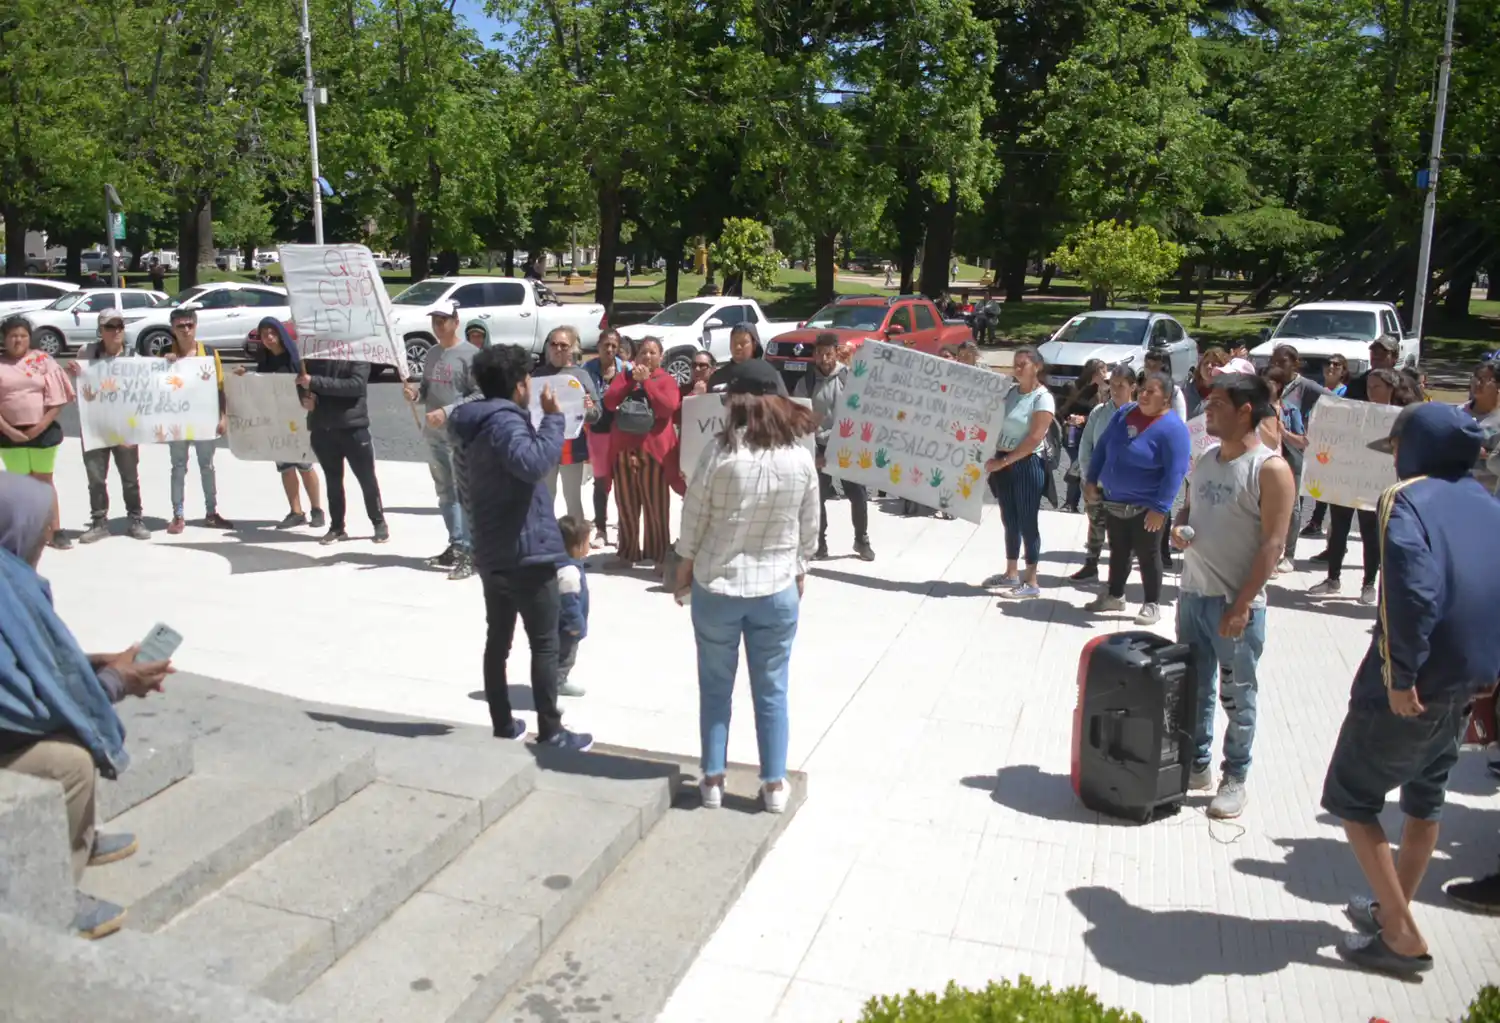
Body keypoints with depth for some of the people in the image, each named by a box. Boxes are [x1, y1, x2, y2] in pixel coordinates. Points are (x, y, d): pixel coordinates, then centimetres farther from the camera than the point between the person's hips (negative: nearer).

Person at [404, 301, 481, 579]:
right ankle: (455, 545, 25)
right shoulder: (431, 354, 14)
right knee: (445, 493, 14)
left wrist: (446, 412, -20)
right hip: (434, 436, 8)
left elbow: (479, 396, -15)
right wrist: (415, 391, 0)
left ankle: (469, 553, -4)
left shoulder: (470, 354, -10)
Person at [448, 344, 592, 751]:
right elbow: (534, 463, -37)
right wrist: (553, 417, -27)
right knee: (544, 645, 0)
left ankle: (503, 725, 24)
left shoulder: (480, 422, 12)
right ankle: (550, 732, 5)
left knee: (498, 640, 14)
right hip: (526, 551, -9)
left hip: (492, 551, 9)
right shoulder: (505, 422, -18)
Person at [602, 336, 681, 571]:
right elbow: (609, 403, -1)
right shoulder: (624, 376, 13)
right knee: (626, 505, 8)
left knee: (656, 506, -2)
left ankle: (660, 555, 6)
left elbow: (668, 408, -15)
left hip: (653, 450, -3)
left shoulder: (666, 380, 2)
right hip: (624, 449, 4)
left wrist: (647, 381, -12)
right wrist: (632, 380, -7)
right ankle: (627, 552, 18)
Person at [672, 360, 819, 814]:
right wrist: (799, 574, 18)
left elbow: (694, 516, -7)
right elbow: (808, 528, 4)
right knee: (772, 692, 12)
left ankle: (712, 780, 22)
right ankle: (774, 784, 22)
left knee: (715, 689, 13)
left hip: (716, 586, -1)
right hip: (777, 590, 2)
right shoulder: (801, 459, -4)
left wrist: (685, 566, 8)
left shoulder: (721, 452, -13)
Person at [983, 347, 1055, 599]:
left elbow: (1034, 438, -17)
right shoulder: (1010, 391, 9)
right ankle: (1011, 574, 27)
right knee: (1009, 521, 15)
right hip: (1003, 464, 7)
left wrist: (1003, 461, -18)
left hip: (1027, 465, -7)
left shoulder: (1043, 398, -11)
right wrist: (994, 458, -2)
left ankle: (1032, 582, 7)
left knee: (1028, 523, 0)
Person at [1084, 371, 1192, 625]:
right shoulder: (1124, 414, 2)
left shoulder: (1172, 428, -18)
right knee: (1118, 551, 18)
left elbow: (1175, 473, -21)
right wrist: (1092, 480, 7)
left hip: (1145, 507, -6)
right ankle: (1114, 596, 33)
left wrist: (1160, 508, -24)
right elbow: (1101, 447, 10)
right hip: (1113, 502, 6)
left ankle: (1152, 605, 19)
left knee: (1147, 556, 6)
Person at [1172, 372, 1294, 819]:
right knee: (1194, 688, 15)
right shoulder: (1205, 460, 9)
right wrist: (1179, 529, -3)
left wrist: (1241, 606, -17)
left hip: (1236, 604, -6)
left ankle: (1235, 778, 20)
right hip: (1193, 594, 6)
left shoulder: (1270, 469, -12)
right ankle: (1197, 765, 29)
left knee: (1237, 697, 6)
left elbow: (1273, 544, -14)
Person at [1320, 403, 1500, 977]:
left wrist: (1401, 676, -24)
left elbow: (1413, 590, -29)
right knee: (1425, 798, 22)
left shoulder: (1407, 499, -14)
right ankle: (1392, 911, 36)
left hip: (1411, 687, -8)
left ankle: (1402, 938, 6)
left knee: (1351, 798, 6)